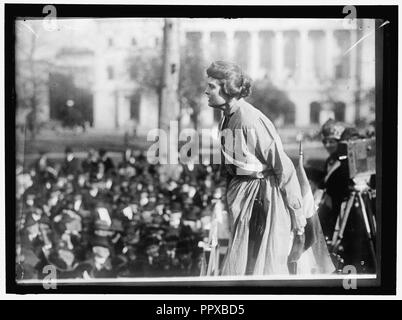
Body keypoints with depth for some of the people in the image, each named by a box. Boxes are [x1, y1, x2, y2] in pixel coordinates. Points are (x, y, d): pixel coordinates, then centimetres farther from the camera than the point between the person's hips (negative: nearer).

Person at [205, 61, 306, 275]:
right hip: (241, 194, 9)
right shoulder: (226, 119, 5)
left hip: (265, 195, -8)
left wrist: (297, 213, -16)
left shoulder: (251, 121, -22)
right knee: (236, 266, 13)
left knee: (266, 268, 0)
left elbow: (283, 167, -19)